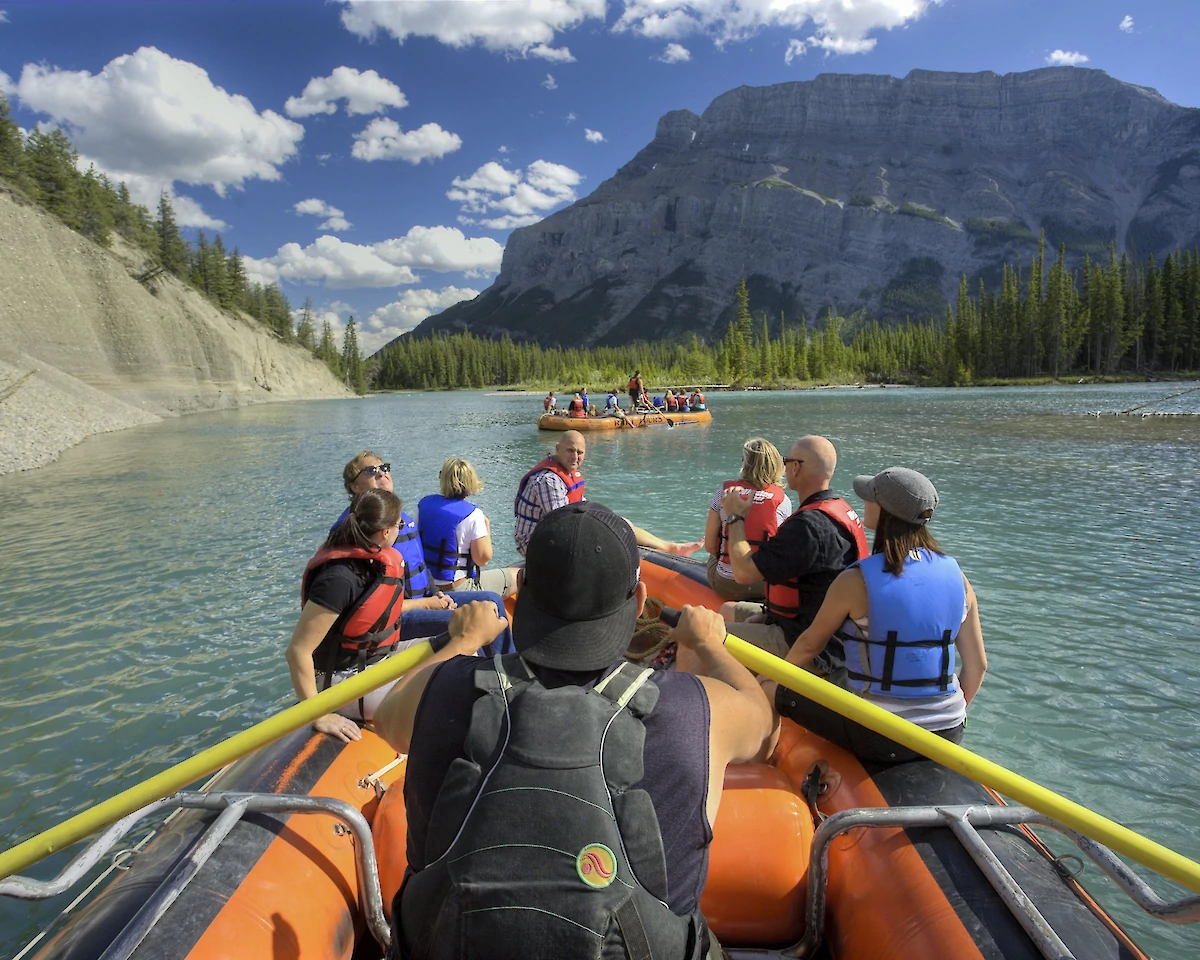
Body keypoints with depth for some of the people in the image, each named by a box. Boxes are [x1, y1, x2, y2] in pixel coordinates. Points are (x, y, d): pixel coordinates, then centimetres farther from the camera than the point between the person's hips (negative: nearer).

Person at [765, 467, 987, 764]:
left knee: (771, 694, 11)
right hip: (949, 735, 6)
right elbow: (977, 665, 3)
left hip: (879, 740, -5)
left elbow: (810, 645, -2)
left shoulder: (855, 581, -17)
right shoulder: (956, 577, -3)